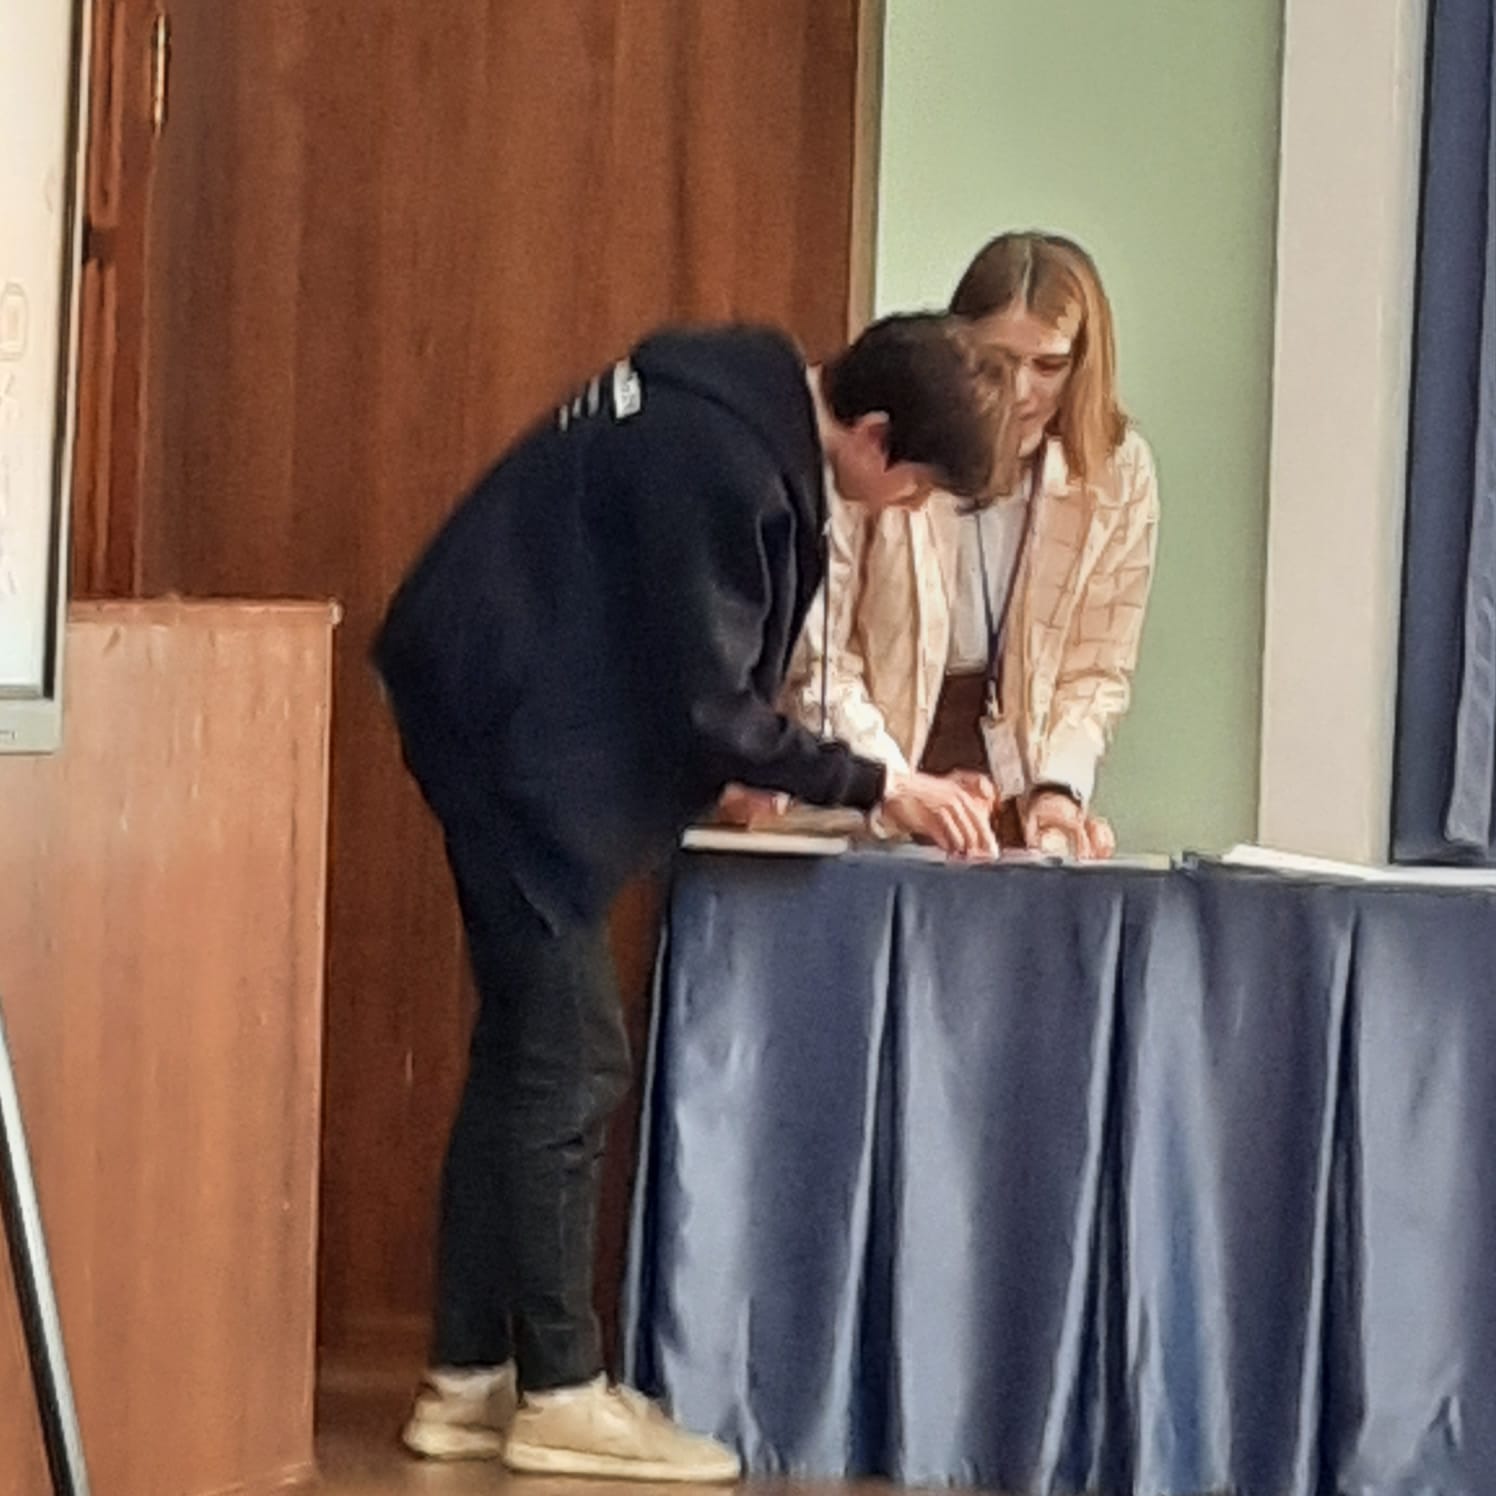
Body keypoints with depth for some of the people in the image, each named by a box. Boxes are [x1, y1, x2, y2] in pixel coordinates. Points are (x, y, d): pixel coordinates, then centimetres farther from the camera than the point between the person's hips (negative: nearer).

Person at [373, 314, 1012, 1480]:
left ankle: (471, 1378, 15)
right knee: (567, 1057, -6)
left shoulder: (752, 407, 7)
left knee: (529, 1049, 11)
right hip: (510, 718, -10)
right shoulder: (723, 457, -23)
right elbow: (708, 704, -20)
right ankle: (559, 1392, 2)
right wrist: (878, 787, -11)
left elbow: (700, 664, 15)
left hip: (523, 717, 10)